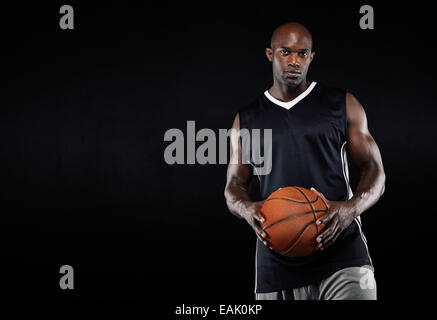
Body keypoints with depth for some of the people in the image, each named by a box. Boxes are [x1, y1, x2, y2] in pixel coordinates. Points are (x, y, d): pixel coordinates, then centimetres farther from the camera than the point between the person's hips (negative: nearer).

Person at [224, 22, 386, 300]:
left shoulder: (342, 105, 7)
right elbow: (234, 186, 15)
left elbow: (375, 172, 6)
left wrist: (351, 209, -16)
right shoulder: (246, 119, 13)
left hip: (341, 251, -2)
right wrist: (247, 209, -11)